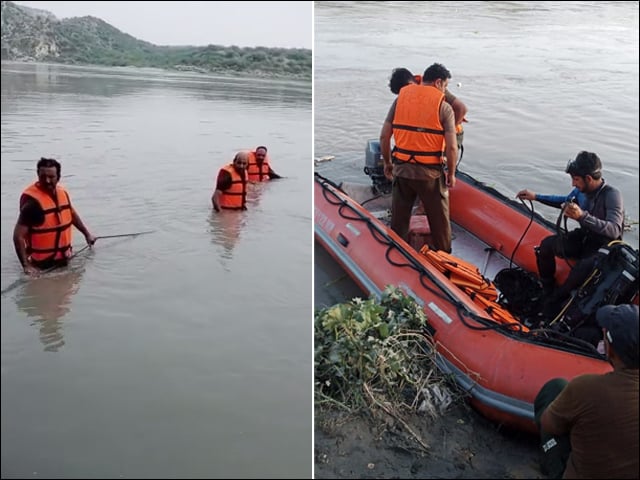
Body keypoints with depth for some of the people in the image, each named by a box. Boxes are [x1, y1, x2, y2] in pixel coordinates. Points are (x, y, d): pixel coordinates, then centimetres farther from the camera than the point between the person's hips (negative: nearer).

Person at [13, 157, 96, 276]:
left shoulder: (62, 192, -1)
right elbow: (18, 236, -26)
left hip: (63, 258, 7)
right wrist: (26, 265, -32)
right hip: (43, 262, -7)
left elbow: (72, 213, 21)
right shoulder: (32, 201, -23)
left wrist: (87, 234, 25)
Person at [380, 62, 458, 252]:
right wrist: (451, 173, 2)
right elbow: (451, 147, -11)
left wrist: (387, 162, 14)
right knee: (439, 220, 15)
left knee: (398, 220, 17)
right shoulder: (444, 106, -6)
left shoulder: (400, 99, 4)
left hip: (401, 169, 3)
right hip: (430, 172, -3)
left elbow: (384, 136, 2)